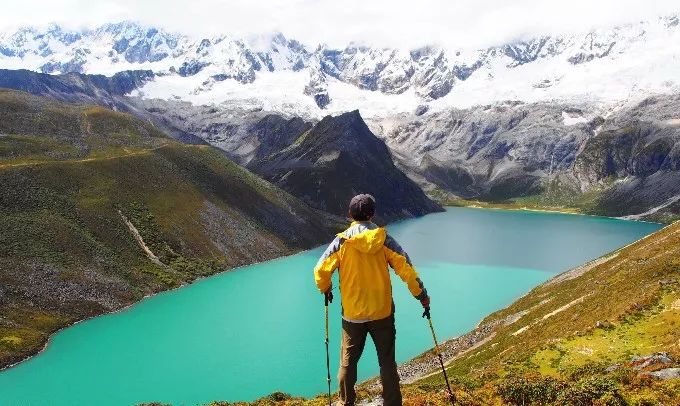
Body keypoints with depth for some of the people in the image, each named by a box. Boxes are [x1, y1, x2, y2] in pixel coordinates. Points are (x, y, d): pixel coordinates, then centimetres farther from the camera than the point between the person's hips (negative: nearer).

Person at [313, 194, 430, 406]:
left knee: (348, 361, 16)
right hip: (382, 313, 1)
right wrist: (421, 295, 4)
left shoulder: (342, 241, -8)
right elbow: (406, 269, -8)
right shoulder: (384, 239, -6)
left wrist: (325, 289, 13)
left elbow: (321, 270, -8)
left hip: (352, 314, 0)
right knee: (387, 362, 12)